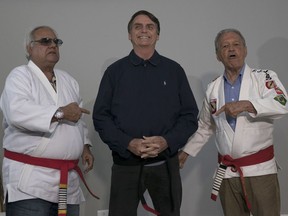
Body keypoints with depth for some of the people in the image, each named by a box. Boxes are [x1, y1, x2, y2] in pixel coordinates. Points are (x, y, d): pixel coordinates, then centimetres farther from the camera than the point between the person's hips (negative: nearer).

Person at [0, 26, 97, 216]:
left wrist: (85, 146, 10)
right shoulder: (19, 76, -4)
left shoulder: (68, 80, 18)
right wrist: (60, 113, -20)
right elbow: (17, 112, -23)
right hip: (30, 178, -6)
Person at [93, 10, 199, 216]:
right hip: (125, 164, -1)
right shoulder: (115, 71, 4)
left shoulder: (174, 70, 6)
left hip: (166, 164, 1)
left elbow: (190, 115, 4)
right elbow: (101, 116, 1)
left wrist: (167, 141, -13)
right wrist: (128, 143, -14)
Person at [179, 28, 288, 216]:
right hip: (227, 172, 4)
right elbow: (205, 127, 20)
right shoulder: (213, 89, 10)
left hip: (260, 169, -3)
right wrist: (186, 152, 20)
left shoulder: (264, 78, -3)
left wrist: (246, 105, -29)